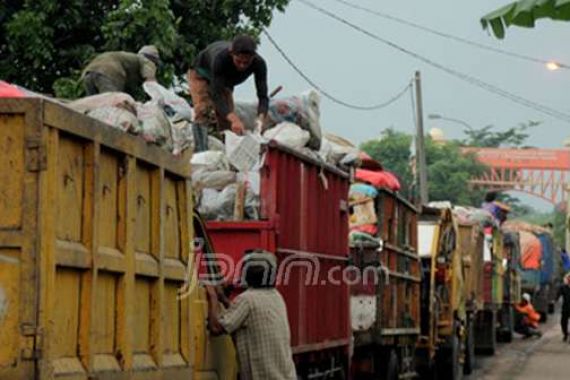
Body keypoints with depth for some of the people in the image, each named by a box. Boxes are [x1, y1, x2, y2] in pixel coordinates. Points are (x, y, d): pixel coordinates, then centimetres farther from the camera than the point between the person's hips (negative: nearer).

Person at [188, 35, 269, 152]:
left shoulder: (259, 63, -33)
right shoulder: (220, 58, -45)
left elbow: (263, 96, -35)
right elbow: (216, 94, -46)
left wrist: (260, 119, -56)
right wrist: (234, 119, -60)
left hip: (225, 81, 4)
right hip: (202, 75, -4)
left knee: (226, 120, -4)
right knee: (203, 111, -24)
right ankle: (200, 152, -29)